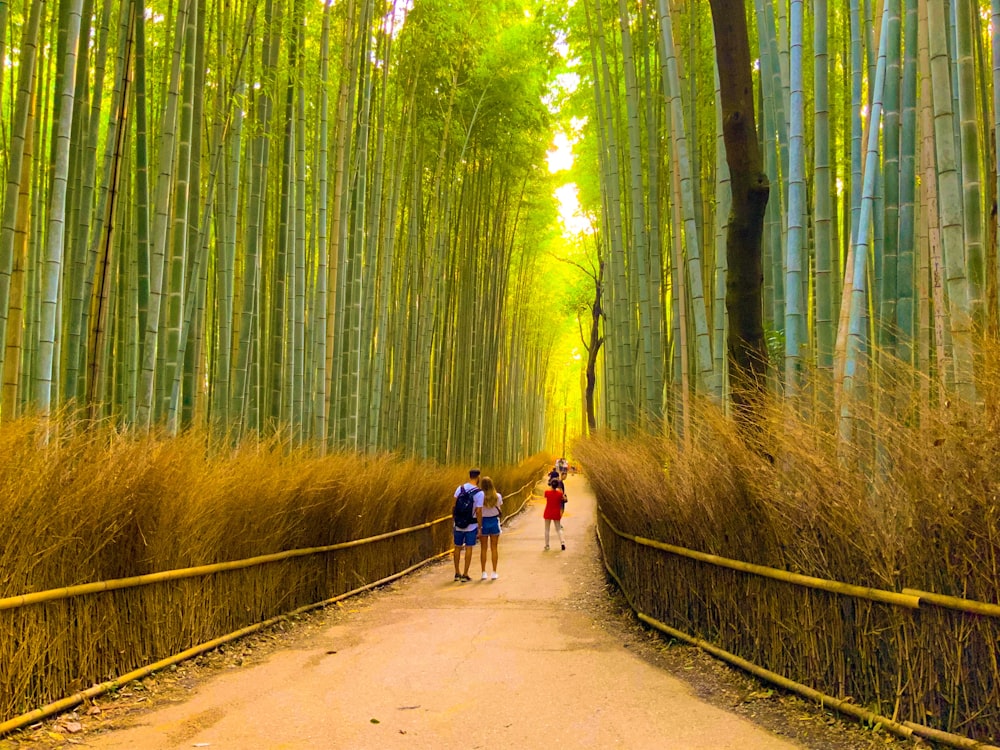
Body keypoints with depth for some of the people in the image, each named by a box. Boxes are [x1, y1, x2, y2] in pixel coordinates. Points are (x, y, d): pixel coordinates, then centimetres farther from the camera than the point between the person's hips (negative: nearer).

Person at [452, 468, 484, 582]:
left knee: (458, 547, 14)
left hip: (459, 523, 4)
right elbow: (478, 511, -14)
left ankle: (457, 573, 21)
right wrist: (480, 526, -4)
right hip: (471, 525, -4)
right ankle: (465, 575, 2)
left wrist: (454, 522, 11)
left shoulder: (460, 488, -1)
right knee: (469, 548, 3)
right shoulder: (479, 493, -13)